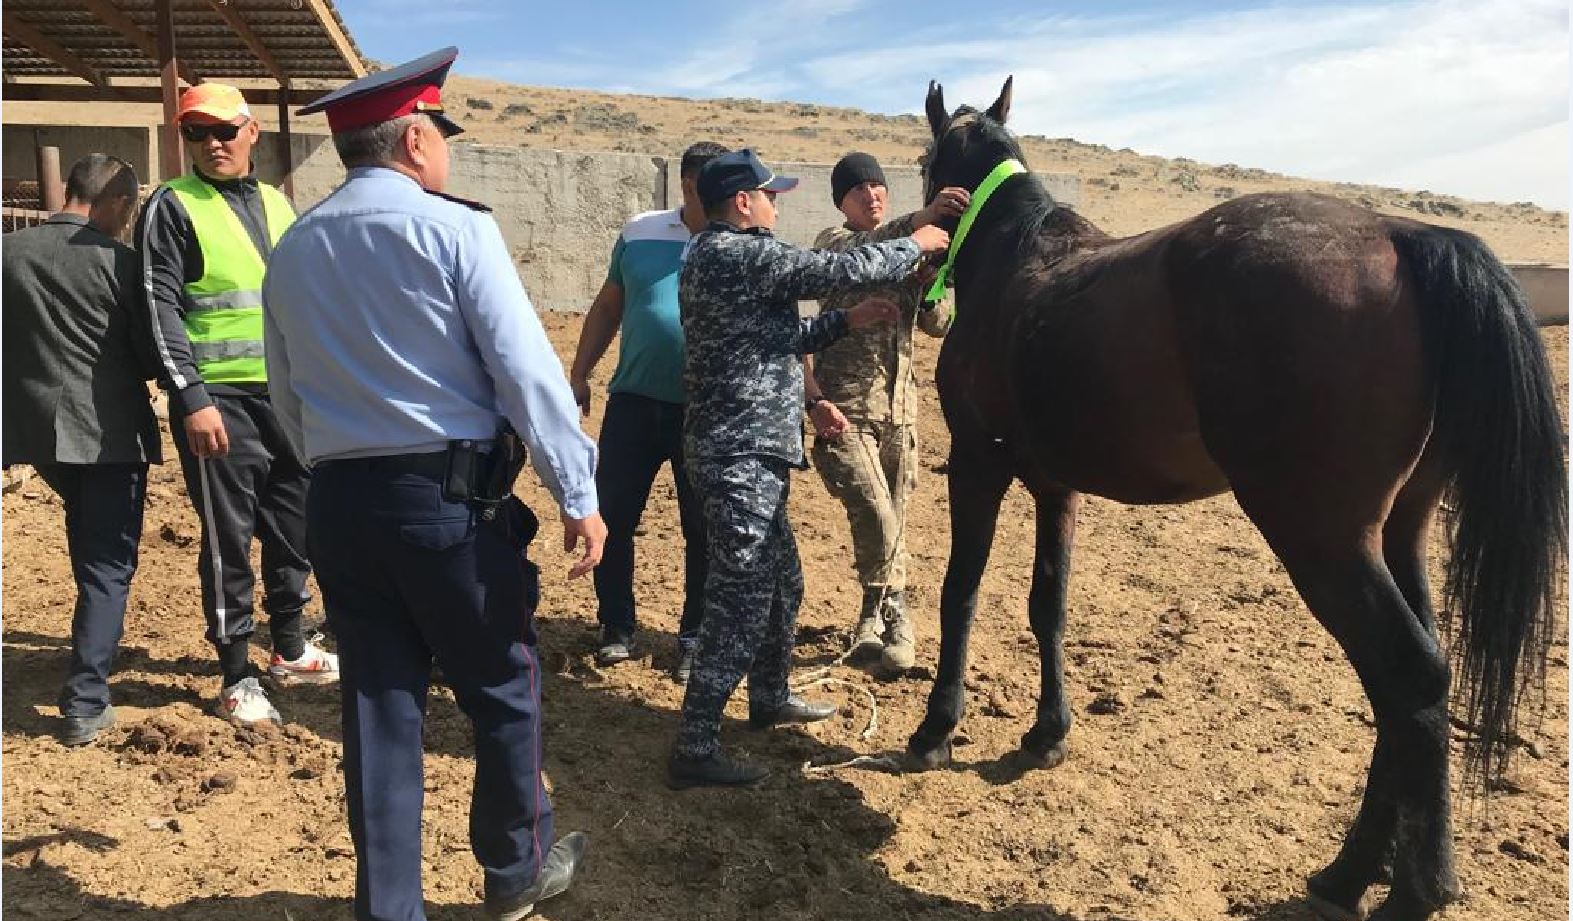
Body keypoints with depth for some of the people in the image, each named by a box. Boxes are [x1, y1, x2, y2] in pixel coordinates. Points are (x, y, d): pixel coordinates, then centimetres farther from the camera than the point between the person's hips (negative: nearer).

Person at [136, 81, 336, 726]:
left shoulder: (276, 203, 14)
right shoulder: (172, 208, -3)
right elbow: (161, 311, -10)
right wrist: (191, 398, -18)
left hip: (290, 392, 6)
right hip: (220, 398, -6)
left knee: (294, 526, 13)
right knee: (229, 536, 1)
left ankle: (289, 649, 30)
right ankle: (237, 676, 12)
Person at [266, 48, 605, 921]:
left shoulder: (292, 249, 11)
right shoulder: (454, 227, -8)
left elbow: (287, 398, 15)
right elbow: (527, 370, -14)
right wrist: (579, 494, -11)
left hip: (339, 504, 6)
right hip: (450, 498, -5)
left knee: (380, 706, 13)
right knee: (503, 693, 13)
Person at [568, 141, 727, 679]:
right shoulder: (640, 232, 4)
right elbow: (608, 307, 13)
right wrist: (579, 374, 10)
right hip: (634, 400, 2)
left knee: (704, 530, 6)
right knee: (611, 517, 5)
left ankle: (694, 640, 22)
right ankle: (616, 628, 23)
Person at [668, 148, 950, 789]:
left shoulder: (714, 256, 17)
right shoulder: (744, 253, -16)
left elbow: (777, 340, 24)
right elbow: (843, 268, -14)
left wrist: (847, 321, 18)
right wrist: (914, 245, 2)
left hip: (743, 451, 11)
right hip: (743, 454, -11)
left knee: (781, 580, 22)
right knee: (741, 599, -7)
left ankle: (770, 699, 39)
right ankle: (694, 751, -2)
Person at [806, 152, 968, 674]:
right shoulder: (835, 241, -2)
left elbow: (934, 322, 15)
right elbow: (858, 250, -27)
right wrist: (922, 218, -38)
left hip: (900, 406, 5)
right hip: (845, 409, -5)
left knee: (894, 523, 10)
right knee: (878, 521, -13)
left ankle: (876, 618, 29)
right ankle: (892, 614, 10)